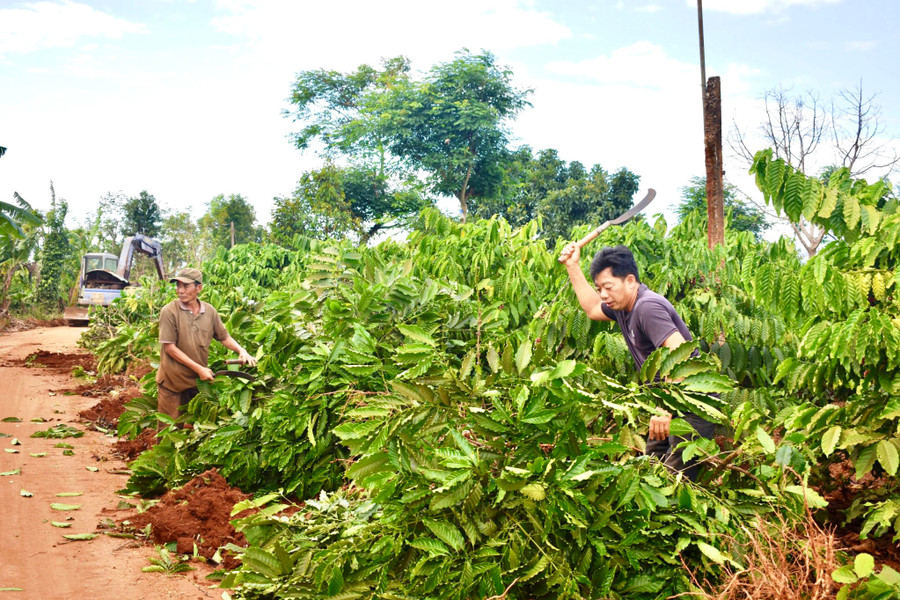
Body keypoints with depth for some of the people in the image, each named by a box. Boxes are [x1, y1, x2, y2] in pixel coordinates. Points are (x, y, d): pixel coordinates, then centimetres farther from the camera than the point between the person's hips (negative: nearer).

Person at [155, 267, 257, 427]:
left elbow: (224, 337, 11)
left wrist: (241, 351, -8)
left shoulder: (209, 311, 0)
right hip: (173, 381, -4)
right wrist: (198, 368, -17)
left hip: (199, 380, 4)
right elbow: (169, 347, -15)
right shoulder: (169, 312, -13)